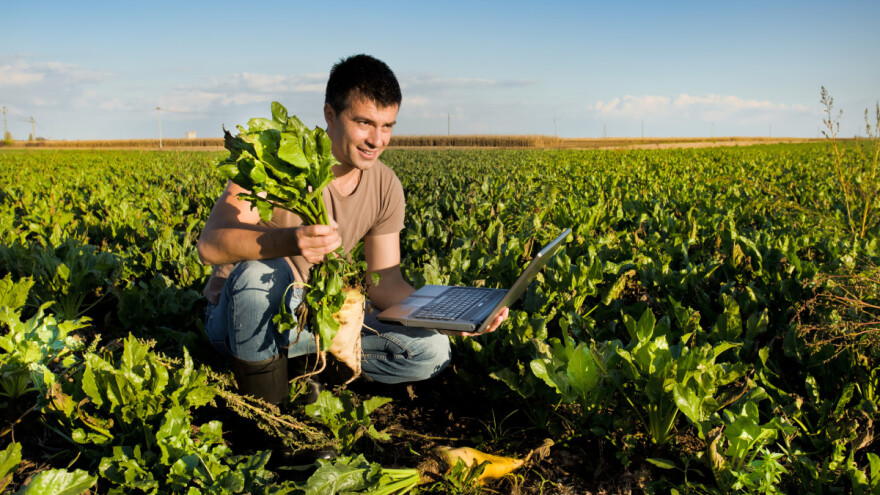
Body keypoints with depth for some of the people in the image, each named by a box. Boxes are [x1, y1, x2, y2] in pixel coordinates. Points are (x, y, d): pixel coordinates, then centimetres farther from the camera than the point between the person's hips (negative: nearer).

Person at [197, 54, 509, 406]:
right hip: (241, 318, -4)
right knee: (264, 270, -39)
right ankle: (259, 401, -14)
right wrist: (290, 241, -50)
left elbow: (385, 284, -3)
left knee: (433, 350, -11)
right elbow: (210, 245, -31)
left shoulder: (386, 188, -6)